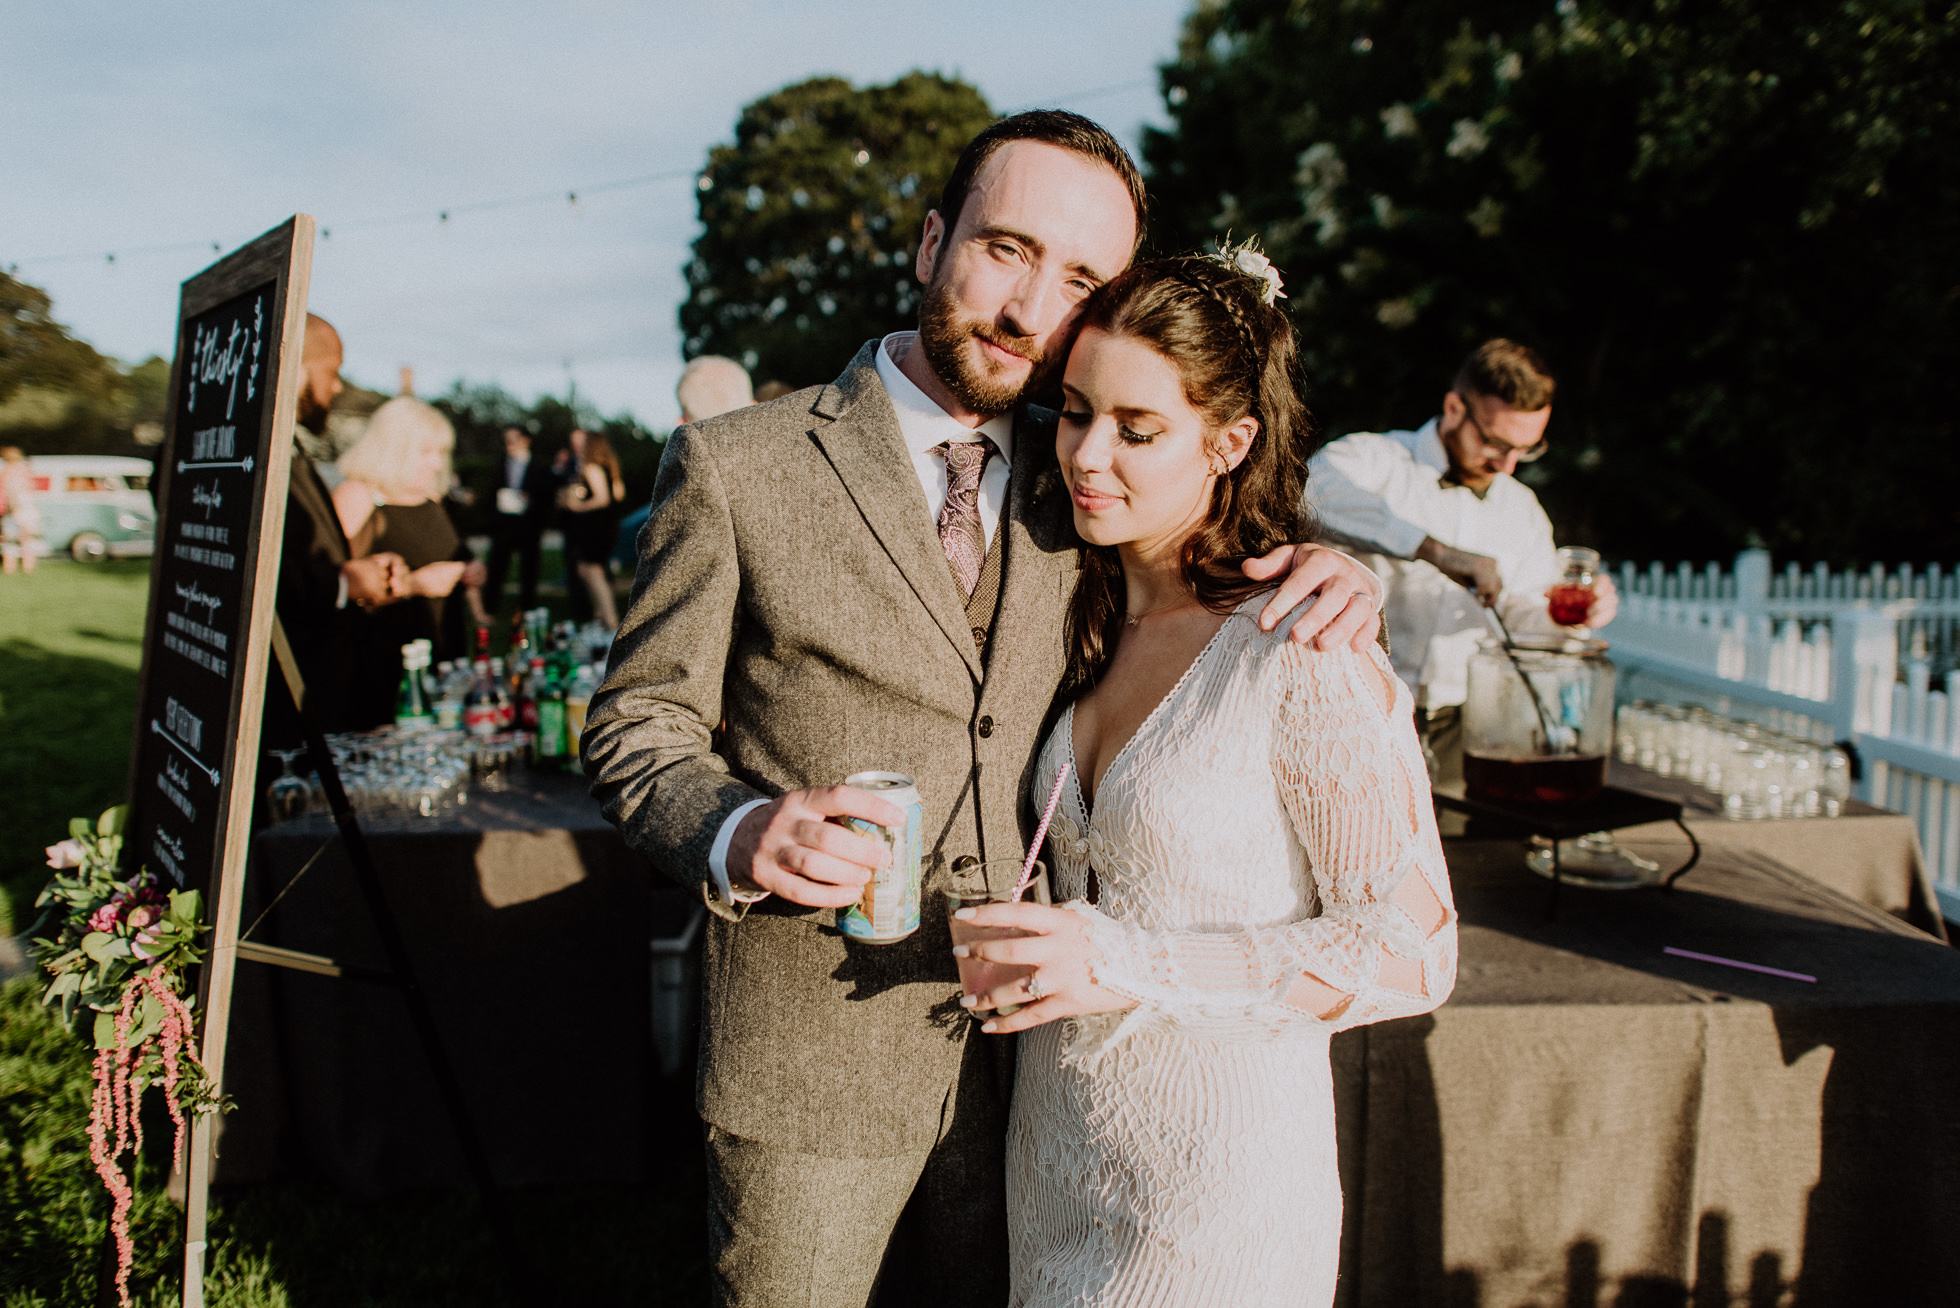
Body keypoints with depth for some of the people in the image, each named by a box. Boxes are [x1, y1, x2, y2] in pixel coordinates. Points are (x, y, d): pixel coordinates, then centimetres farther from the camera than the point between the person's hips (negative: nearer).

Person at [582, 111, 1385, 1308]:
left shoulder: (1080, 483, 4)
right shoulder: (734, 468, -8)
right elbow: (636, 720, -3)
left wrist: (1321, 578, -7)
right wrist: (734, 835, -24)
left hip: (1027, 1062, 4)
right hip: (811, 1070, -3)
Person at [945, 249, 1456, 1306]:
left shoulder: (1305, 654, -19)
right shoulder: (1094, 623, 3)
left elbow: (1411, 952, -17)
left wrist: (1131, 965, -23)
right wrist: (1025, 956, 0)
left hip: (1216, 1182, -7)